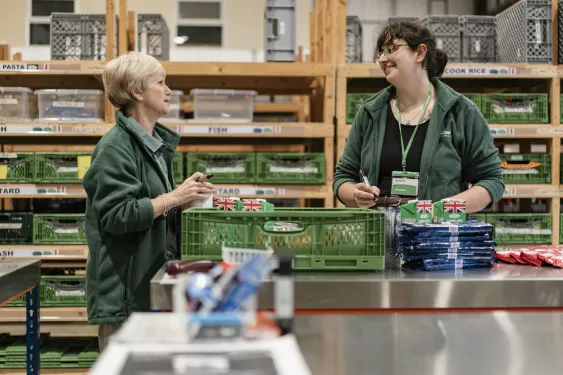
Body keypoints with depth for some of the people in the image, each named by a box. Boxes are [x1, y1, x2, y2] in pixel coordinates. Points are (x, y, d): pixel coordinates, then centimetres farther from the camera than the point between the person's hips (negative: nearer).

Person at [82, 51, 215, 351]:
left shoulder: (157, 142, 13)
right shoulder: (115, 147, -14)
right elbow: (117, 215, -21)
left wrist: (186, 196, 4)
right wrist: (174, 197, -19)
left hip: (154, 276, 9)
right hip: (125, 287, -9)